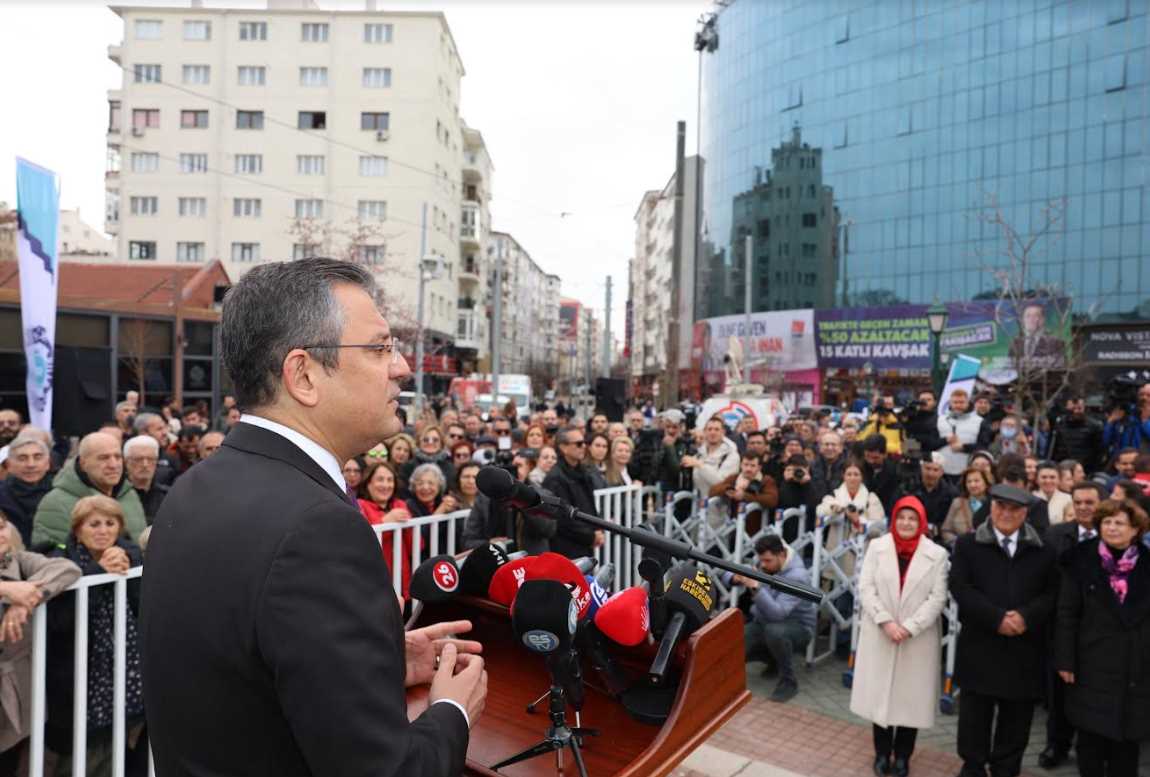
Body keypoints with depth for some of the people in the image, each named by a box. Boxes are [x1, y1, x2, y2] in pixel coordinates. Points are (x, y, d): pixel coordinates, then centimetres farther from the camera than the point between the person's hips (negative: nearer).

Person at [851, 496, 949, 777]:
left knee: (911, 698, 8)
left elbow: (938, 598, -7)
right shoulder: (877, 547, -1)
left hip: (918, 639, -1)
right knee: (879, 694, 9)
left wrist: (909, 627, -16)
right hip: (879, 635, 1)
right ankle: (882, 752, 28)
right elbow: (866, 588, -4)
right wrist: (885, 622, -15)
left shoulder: (937, 554, -4)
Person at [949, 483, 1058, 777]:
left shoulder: (1043, 549, 6)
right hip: (979, 645, -1)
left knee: (1016, 716, 12)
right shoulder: (967, 544, 1)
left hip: (1025, 647, 2)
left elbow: (1052, 593, 1)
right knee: (975, 713, 8)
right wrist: (997, 618, -16)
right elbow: (960, 587, -8)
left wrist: (1026, 616, -15)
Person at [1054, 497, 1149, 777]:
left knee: (1127, 738, 11)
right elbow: (1067, 615, -3)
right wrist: (1065, 660, -6)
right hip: (1093, 664, -2)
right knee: (1091, 737, 7)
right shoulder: (1081, 562, -4)